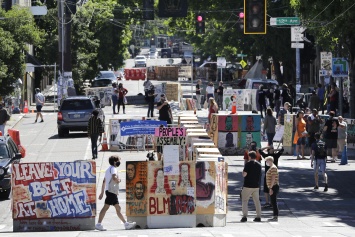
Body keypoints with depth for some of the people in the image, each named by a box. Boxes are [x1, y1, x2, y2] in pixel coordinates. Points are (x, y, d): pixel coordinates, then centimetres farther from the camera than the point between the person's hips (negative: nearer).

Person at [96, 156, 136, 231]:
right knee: (106, 207, -11)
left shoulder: (108, 169, 23)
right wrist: (118, 180, -6)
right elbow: (114, 178, -28)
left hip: (108, 190, 10)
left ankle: (126, 224, 11)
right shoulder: (113, 169, -8)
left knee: (118, 208, 10)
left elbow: (104, 182, 24)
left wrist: (102, 193, 24)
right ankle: (98, 224, -13)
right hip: (111, 191, -10)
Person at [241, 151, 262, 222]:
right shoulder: (259, 165, 8)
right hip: (256, 186, 5)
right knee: (257, 201, 11)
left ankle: (245, 216, -11)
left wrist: (243, 171, 4)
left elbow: (244, 174, -14)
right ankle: (258, 217, 9)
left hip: (248, 185, -5)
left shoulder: (248, 164, -10)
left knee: (244, 201, 1)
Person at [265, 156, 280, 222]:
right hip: (273, 187, 11)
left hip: (273, 187, -11)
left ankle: (275, 217, -9)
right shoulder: (271, 168, 18)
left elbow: (273, 178, -21)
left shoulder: (273, 168, -15)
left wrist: (271, 188, -23)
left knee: (274, 202, -9)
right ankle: (275, 216, 15)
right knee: (273, 202, 12)